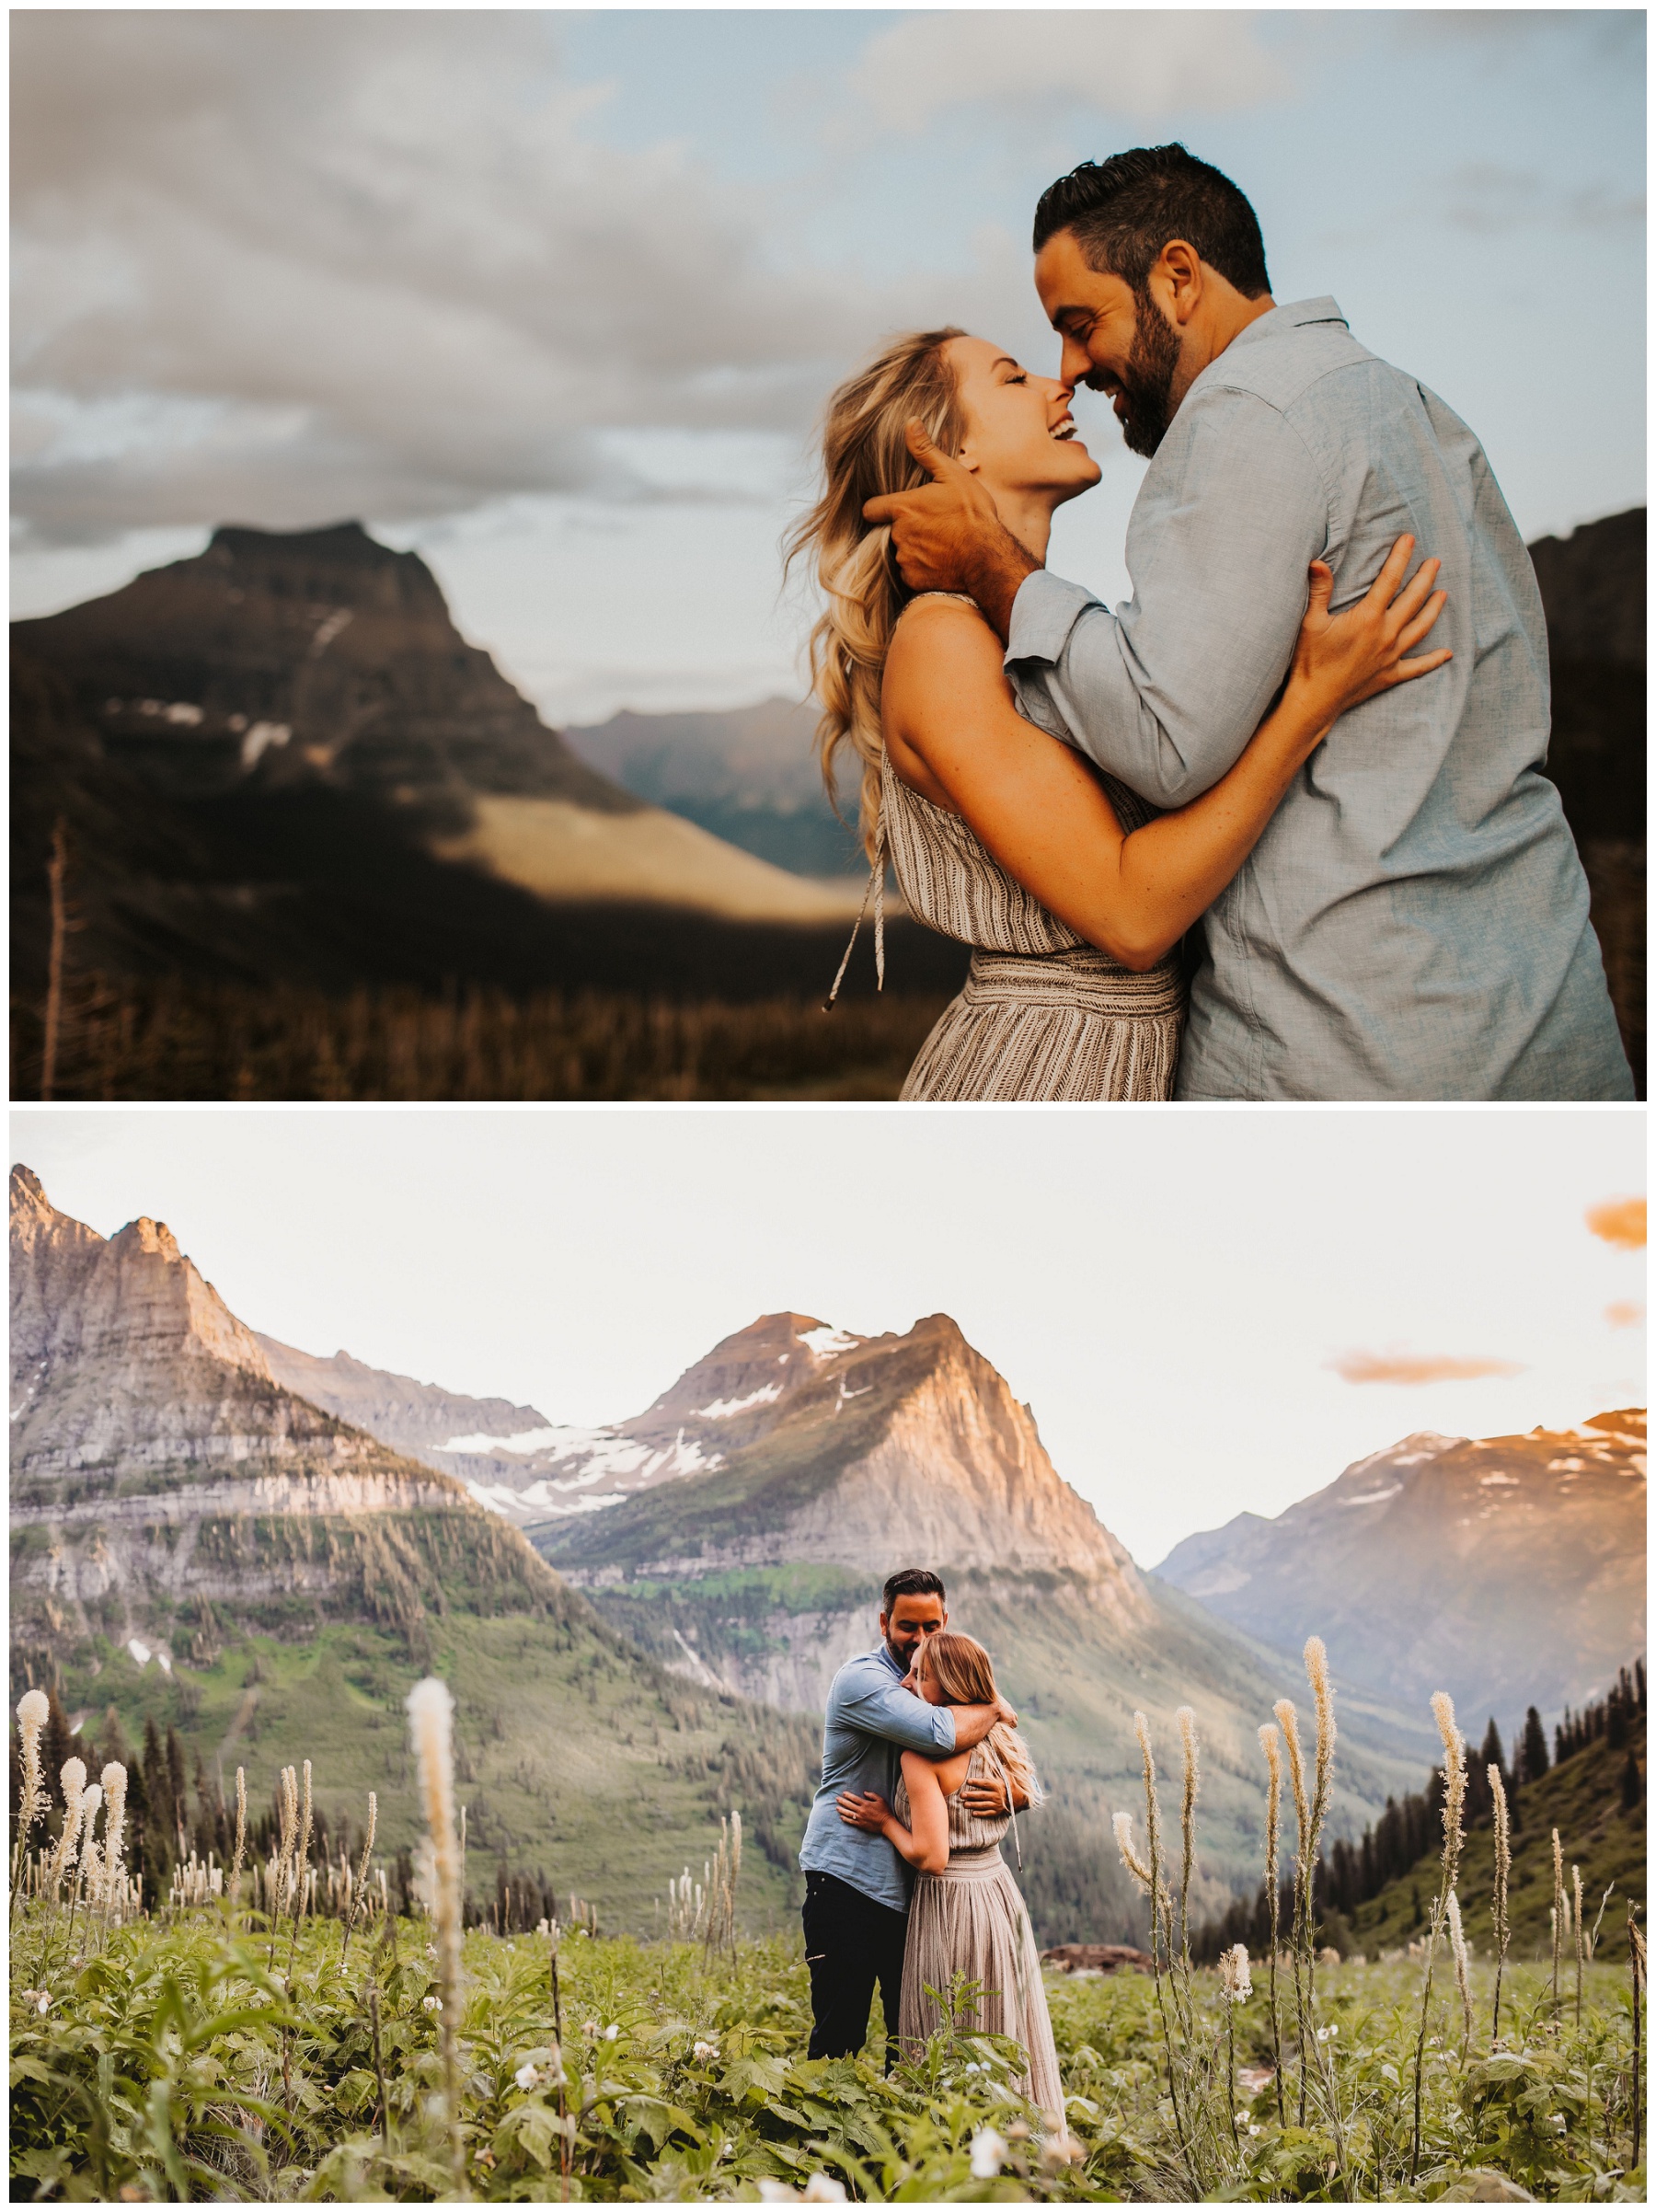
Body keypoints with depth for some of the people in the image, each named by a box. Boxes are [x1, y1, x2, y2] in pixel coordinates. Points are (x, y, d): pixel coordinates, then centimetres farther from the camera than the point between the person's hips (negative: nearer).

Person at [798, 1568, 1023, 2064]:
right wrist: (993, 1708, -8)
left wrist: (1007, 1793, -14)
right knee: (839, 2034, -6)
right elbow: (940, 1734, -27)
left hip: (912, 1886, 7)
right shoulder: (861, 1679, -9)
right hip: (848, 1879, -7)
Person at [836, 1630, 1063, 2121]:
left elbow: (929, 1856, -23)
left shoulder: (923, 1755, -19)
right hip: (1001, 1893, 8)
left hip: (950, 1904, -8)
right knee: (1003, 2041, 15)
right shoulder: (999, 1742, 5)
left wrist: (886, 1822, -7)